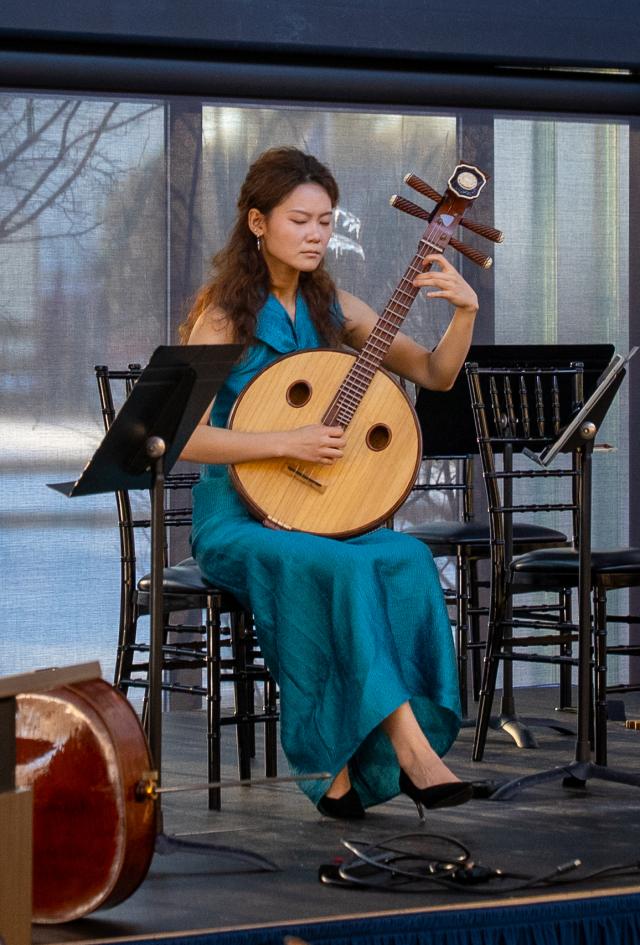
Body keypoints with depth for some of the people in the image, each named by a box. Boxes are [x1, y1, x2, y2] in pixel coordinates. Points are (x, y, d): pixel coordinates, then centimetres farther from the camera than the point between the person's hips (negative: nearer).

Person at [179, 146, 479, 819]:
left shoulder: (331, 308, 11)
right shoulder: (223, 315, -6)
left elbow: (435, 374, 12)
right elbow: (185, 436, -15)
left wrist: (465, 311, -5)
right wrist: (288, 443, -23)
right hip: (237, 517, -5)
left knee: (407, 559, -27)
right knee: (343, 567, -34)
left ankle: (342, 765, -25)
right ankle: (408, 743, -35)